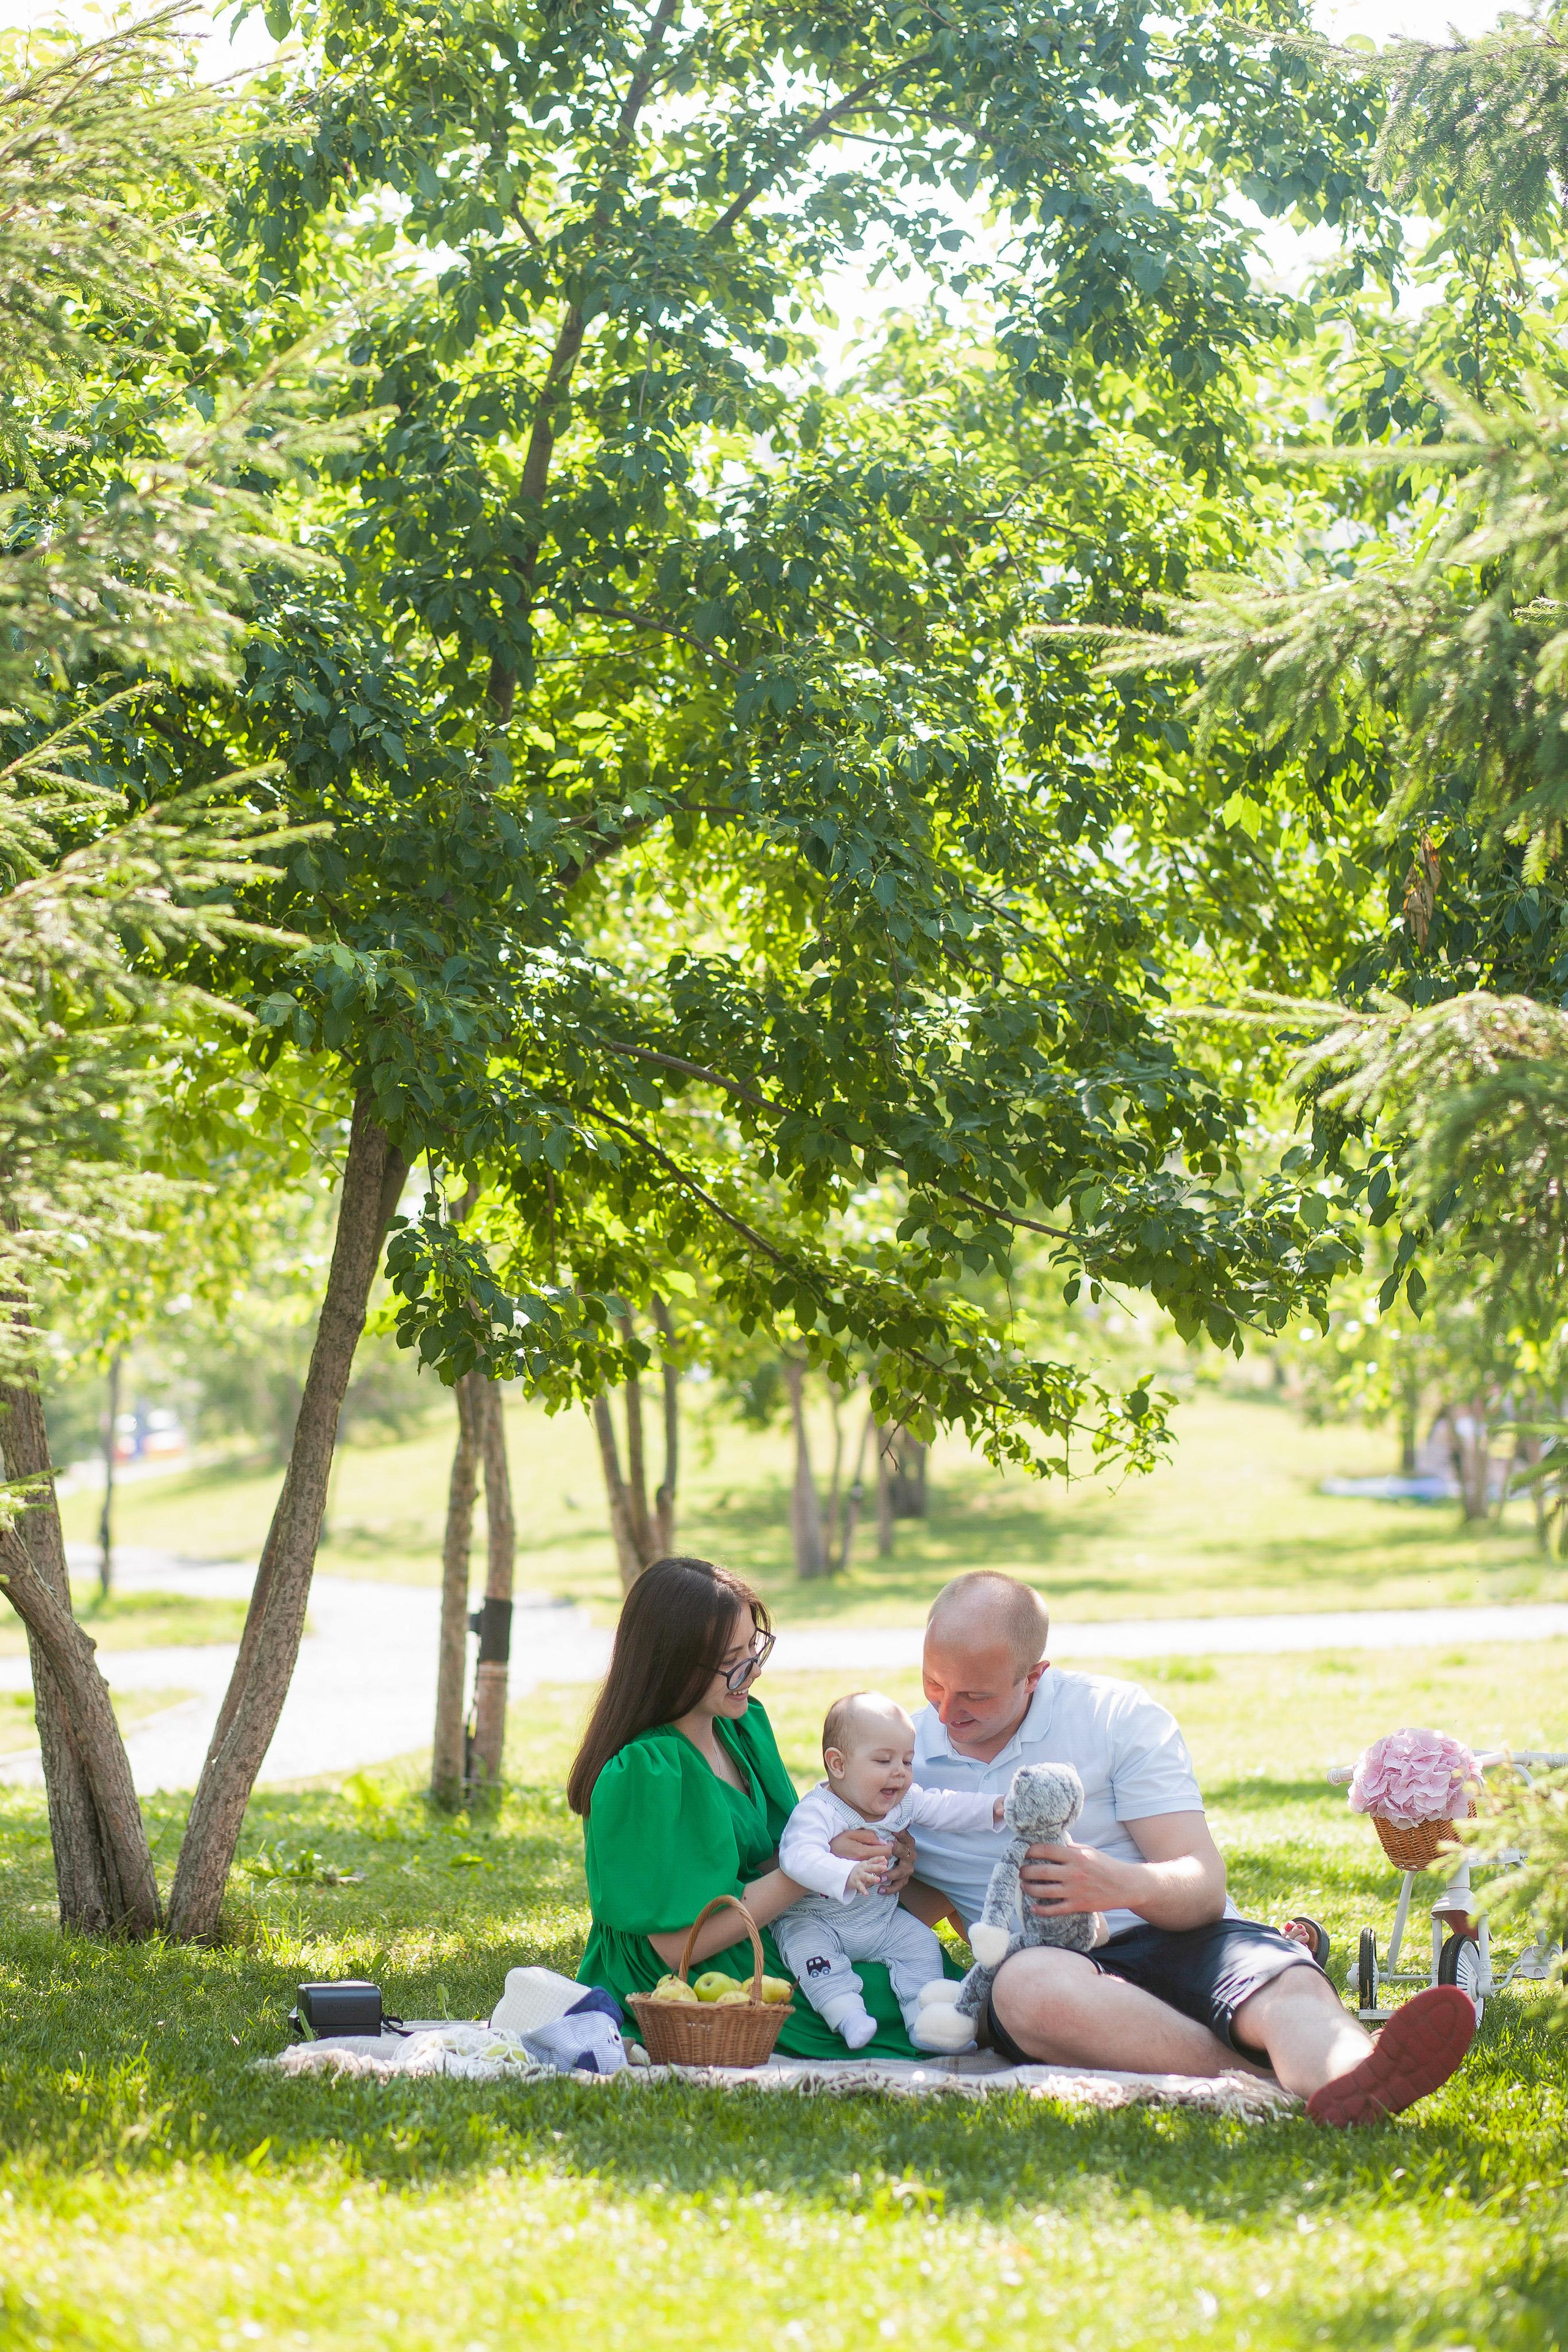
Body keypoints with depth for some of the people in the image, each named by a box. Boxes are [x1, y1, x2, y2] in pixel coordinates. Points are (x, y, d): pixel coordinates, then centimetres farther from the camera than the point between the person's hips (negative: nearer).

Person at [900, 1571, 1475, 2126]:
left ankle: (1354, 2075, -72)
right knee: (1028, 1984, -39)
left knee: (1288, 1982, -36)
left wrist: (1127, 1886, -28)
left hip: (1175, 1942, 0)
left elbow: (1204, 1888, -5)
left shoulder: (1118, 1715, 3)